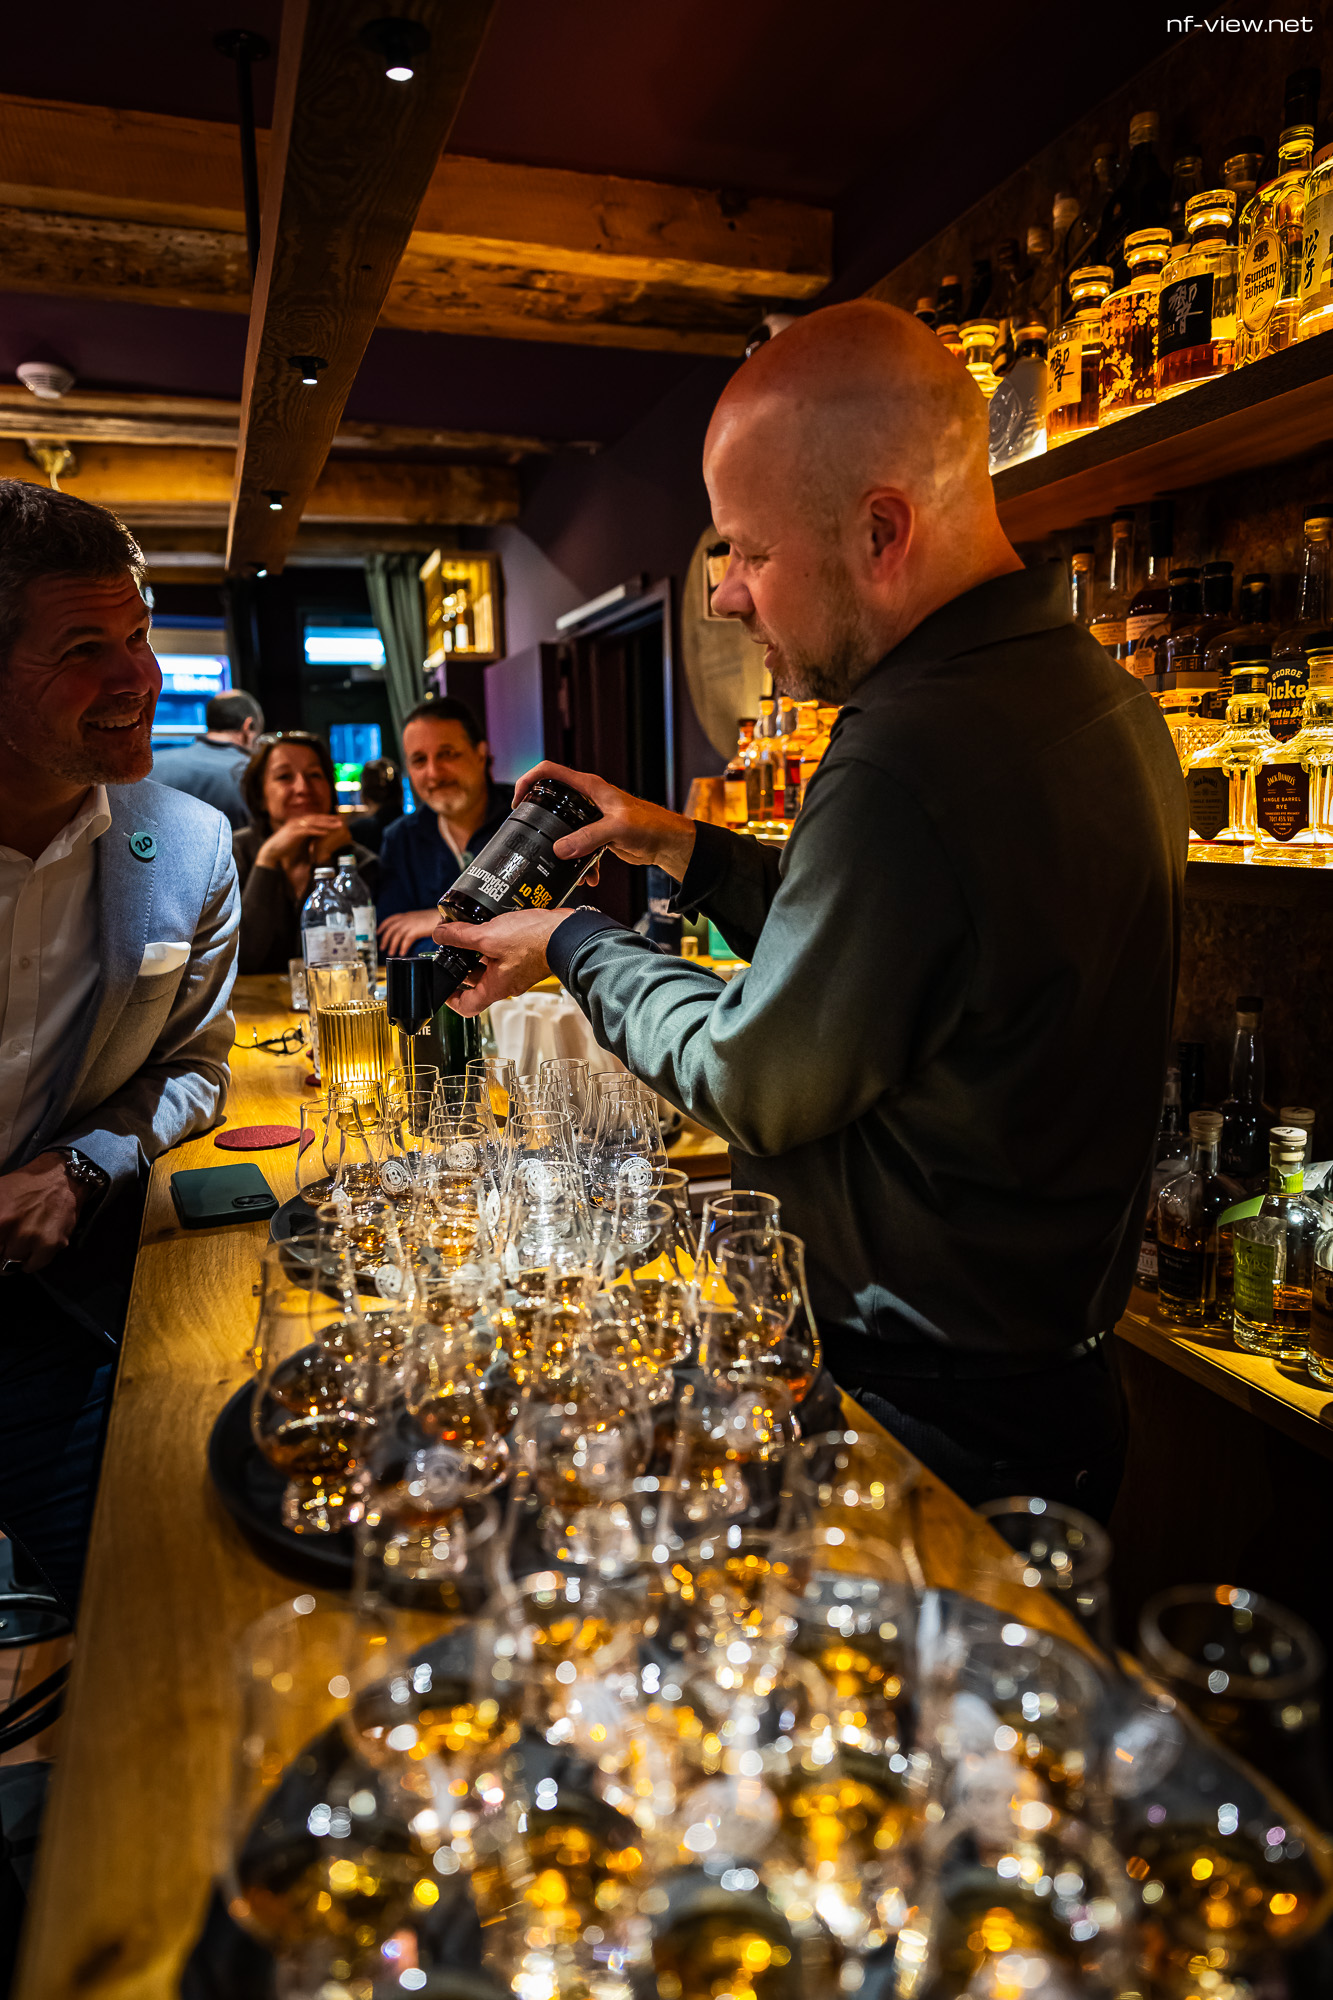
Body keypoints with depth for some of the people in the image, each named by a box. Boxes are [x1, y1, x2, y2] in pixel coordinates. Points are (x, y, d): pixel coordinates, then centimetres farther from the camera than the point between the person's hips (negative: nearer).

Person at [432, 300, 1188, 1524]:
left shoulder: (911, 761, -31)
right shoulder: (1109, 700, 2)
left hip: (930, 1420, -9)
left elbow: (756, 1082, -17)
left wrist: (581, 948, -3)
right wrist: (691, 851, 10)